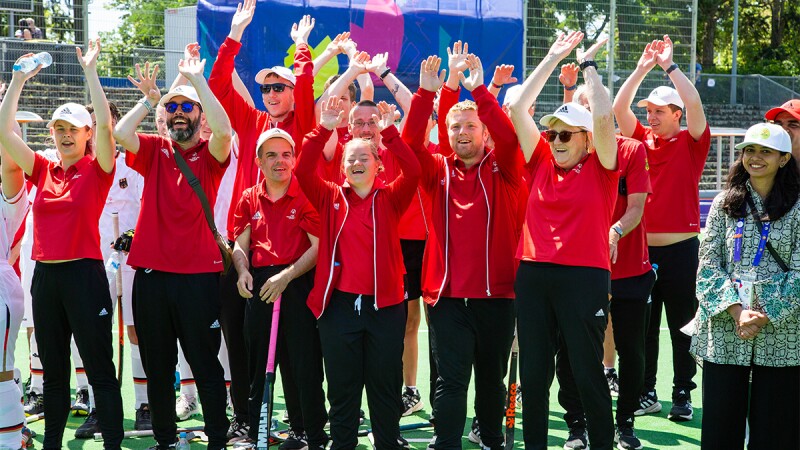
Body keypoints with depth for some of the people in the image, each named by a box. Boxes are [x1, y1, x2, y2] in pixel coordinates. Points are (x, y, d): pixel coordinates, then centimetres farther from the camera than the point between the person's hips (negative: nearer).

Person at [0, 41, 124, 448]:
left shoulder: (97, 169, -2)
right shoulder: (42, 170, 9)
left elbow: (106, 124, -18)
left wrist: (90, 71, -15)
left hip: (84, 274, -5)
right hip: (45, 274, 5)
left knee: (99, 366, 0)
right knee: (53, 367, 15)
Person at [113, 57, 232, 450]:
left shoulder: (211, 154, 1)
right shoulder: (154, 151, 8)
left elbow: (223, 130, -21)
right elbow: (120, 133, -9)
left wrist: (198, 81, -17)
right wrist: (148, 98, -1)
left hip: (198, 274, -3)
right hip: (151, 273, 3)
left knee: (205, 365, 2)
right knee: (157, 366, 12)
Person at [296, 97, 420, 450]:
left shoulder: (390, 198, 4)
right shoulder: (330, 198, 6)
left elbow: (413, 171, -12)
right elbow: (303, 171, -7)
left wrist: (389, 133, -19)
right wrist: (323, 130, -16)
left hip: (384, 305, 0)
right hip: (338, 304, 1)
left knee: (385, 387, 8)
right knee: (342, 388, 8)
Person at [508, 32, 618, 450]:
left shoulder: (600, 168, 0)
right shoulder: (541, 162, 8)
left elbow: (602, 117, -15)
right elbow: (517, 108, 5)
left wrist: (588, 66, -3)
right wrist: (552, 60, 7)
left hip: (585, 275, -4)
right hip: (533, 273, 4)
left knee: (587, 370, 3)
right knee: (533, 371, 10)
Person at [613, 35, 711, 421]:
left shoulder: (691, 142, -1)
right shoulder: (641, 139, 7)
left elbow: (694, 104, -15)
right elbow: (618, 107, -1)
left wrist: (670, 66, -11)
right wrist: (643, 68, -4)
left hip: (679, 247, -3)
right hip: (640, 247, 3)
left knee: (682, 324, 5)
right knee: (643, 325, 8)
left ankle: (682, 395, 13)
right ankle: (646, 394, 16)